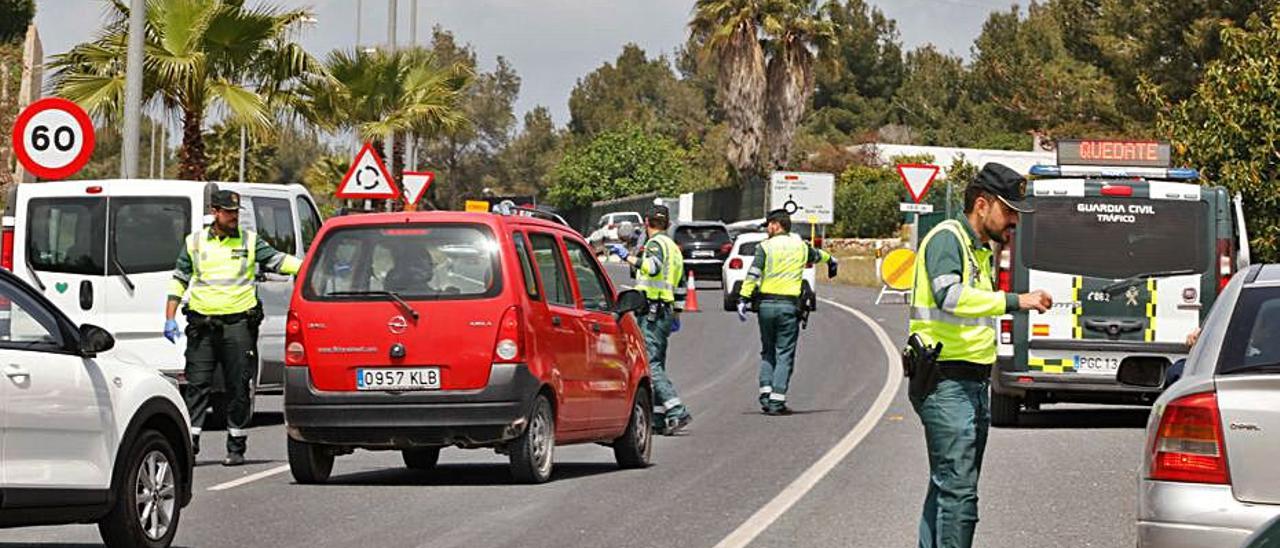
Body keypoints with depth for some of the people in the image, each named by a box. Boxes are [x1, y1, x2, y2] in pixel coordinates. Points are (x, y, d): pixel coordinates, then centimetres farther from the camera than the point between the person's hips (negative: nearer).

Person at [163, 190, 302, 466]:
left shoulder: (250, 241, 7)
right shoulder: (195, 242, 10)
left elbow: (278, 260, 5)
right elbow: (179, 279, 14)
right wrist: (170, 317, 7)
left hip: (239, 324, -1)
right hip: (202, 325, 1)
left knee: (239, 388, 1)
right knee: (197, 384, -4)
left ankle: (236, 448, 7)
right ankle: (190, 440, -3)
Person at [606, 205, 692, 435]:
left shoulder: (656, 243, -8)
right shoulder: (673, 247, 22)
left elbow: (654, 267, -30)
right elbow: (680, 286, 27)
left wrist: (627, 257, -28)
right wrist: (676, 316, 32)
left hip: (652, 312, -10)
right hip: (666, 311, 10)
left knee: (651, 364, -14)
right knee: (657, 363, 13)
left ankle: (677, 412, -25)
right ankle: (658, 417, 13)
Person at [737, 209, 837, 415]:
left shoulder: (765, 247, 0)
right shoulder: (801, 246, 10)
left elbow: (753, 274, -11)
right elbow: (817, 255, 32)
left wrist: (743, 299, -12)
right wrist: (831, 261, 55)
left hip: (766, 304, 0)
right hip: (789, 305, 0)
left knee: (767, 352, 15)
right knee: (784, 354, 2)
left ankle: (765, 396, 6)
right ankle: (777, 401, -4)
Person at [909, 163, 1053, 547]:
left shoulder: (983, 248, 20)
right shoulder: (946, 239, -10)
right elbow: (951, 296, -27)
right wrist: (1016, 301, -30)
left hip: (974, 384, 10)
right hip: (946, 383, -10)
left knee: (947, 485, 12)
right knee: (958, 491, -14)